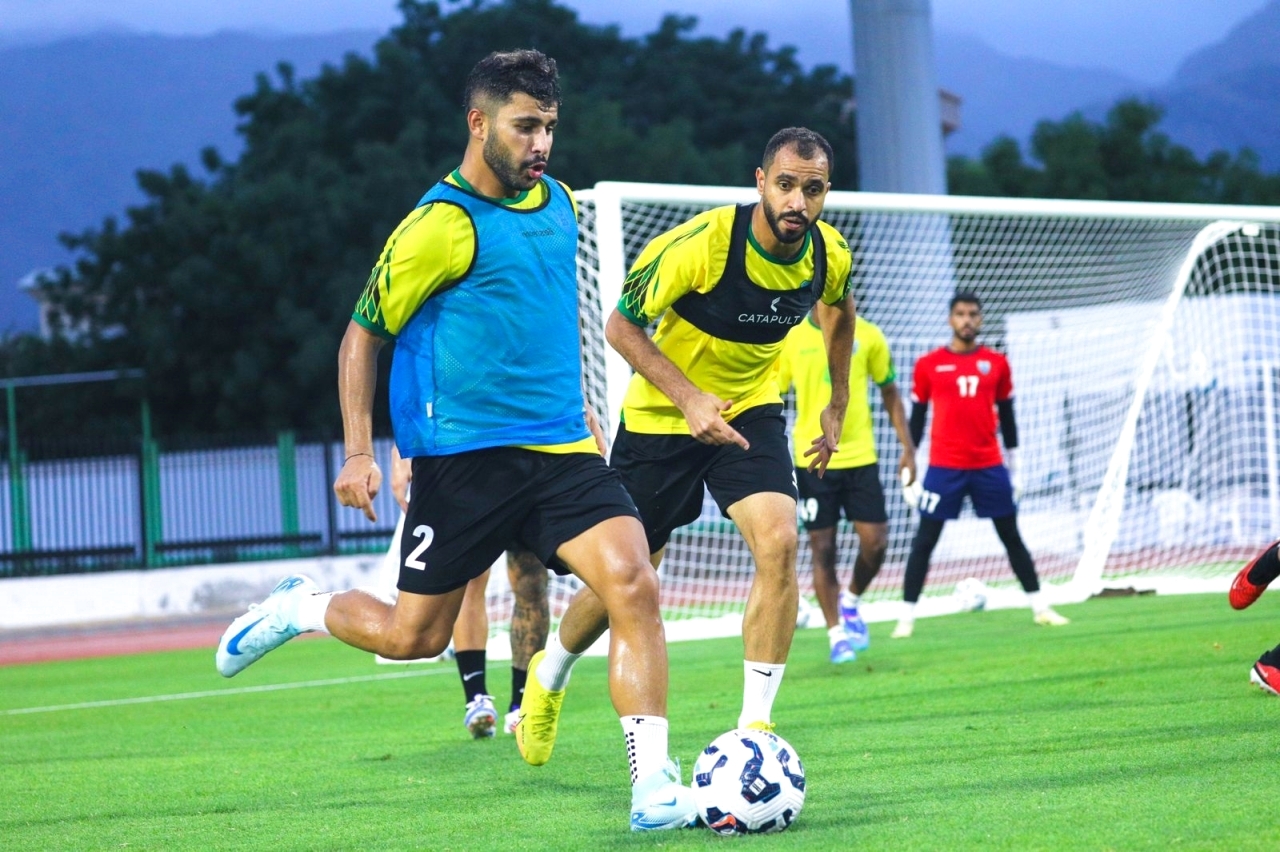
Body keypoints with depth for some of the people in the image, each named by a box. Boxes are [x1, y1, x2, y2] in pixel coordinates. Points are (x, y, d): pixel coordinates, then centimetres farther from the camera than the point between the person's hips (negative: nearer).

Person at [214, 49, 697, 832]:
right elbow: (363, 332, -6)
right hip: (465, 458, -5)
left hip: (561, 449, 5)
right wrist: (359, 453, -11)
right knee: (413, 637, 4)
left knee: (634, 586, -16)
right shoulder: (443, 225, -12)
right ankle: (300, 609, 34)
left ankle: (654, 787, -17)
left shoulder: (557, 202, 9)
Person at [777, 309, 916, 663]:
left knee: (875, 542, -5)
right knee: (822, 548, 0)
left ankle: (851, 601, 25)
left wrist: (907, 447, 4)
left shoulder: (867, 335, 2)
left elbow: (890, 392, 10)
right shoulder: (791, 339, -1)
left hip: (860, 457, 1)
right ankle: (837, 634, 10)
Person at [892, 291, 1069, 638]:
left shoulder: (996, 363, 7)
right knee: (924, 540, -3)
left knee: (1011, 536, 8)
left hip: (990, 466, 2)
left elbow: (1007, 417, 14)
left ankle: (1039, 607, 16)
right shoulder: (928, 365, 1)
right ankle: (907, 616, 0)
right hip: (944, 466, -2)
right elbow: (916, 419, 5)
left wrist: (1014, 465, 15)